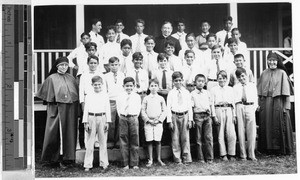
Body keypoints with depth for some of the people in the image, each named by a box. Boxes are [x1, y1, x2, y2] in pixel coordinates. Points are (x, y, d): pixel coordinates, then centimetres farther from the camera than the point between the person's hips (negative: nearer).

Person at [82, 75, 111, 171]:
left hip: (102, 118, 0)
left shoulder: (105, 95, 5)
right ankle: (87, 164, 7)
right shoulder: (89, 96, 5)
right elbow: (86, 109, 5)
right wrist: (85, 122, -1)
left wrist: (107, 122, -1)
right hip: (91, 118, 0)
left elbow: (108, 109, 5)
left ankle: (104, 163, 15)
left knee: (103, 142, 6)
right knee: (90, 142, 2)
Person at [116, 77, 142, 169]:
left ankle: (134, 163, 8)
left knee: (134, 141, 2)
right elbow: (118, 108, 12)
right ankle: (125, 164, 7)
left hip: (133, 118, 0)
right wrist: (121, 116, 5)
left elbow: (138, 109, 11)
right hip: (123, 119, 0)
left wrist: (135, 116, 4)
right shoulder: (120, 96, 6)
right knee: (123, 142, 1)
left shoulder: (137, 97, 6)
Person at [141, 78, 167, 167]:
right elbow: (143, 111, 2)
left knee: (158, 141, 2)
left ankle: (159, 159, 14)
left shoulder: (161, 99, 5)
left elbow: (164, 111, 4)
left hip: (158, 122, 0)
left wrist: (159, 120, -6)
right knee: (149, 141, 1)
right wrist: (148, 120, -8)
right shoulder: (146, 99, 3)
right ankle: (150, 160, 8)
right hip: (148, 122, 0)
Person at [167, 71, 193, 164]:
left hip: (185, 116, 1)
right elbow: (168, 107, 0)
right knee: (175, 138, 3)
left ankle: (186, 158, 10)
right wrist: (170, 121, -6)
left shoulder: (186, 92, 7)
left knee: (185, 137, 3)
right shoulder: (171, 93, 2)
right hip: (175, 116, -1)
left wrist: (190, 119, 0)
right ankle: (177, 159, 11)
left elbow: (190, 107, 7)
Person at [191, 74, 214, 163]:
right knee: (199, 138, 2)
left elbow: (211, 105, 16)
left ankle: (209, 158, 2)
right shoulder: (192, 94, 4)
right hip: (198, 116, -2)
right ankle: (201, 158, 8)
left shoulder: (207, 93, 14)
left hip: (207, 116, 2)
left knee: (208, 137, -3)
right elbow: (191, 107, 1)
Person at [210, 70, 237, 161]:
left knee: (231, 134, -4)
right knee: (221, 134, 2)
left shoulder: (230, 89, 14)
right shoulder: (214, 90, 6)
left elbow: (233, 103, 14)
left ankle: (231, 154, 6)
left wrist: (234, 115, 8)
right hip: (219, 110, -2)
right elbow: (212, 103, 2)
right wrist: (214, 116, -5)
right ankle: (223, 154, 10)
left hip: (229, 111, 2)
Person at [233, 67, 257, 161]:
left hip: (250, 107, 1)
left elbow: (255, 99, 14)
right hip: (239, 107, -1)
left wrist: (254, 109, 0)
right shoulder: (235, 87, 12)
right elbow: (234, 100, 6)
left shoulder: (253, 85, 16)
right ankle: (243, 155, 4)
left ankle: (251, 154, 4)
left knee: (251, 131, -2)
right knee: (241, 131, -2)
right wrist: (235, 114, -4)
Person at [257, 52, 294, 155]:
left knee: (279, 126, -1)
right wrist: (259, 103, 2)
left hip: (278, 102, -3)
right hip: (266, 103, 3)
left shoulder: (282, 73, 1)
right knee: (266, 126, 5)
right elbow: (259, 91, 10)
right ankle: (267, 148, 15)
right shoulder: (264, 74, 11)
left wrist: (286, 106, -9)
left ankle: (283, 149, 9)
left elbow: (286, 91, -3)